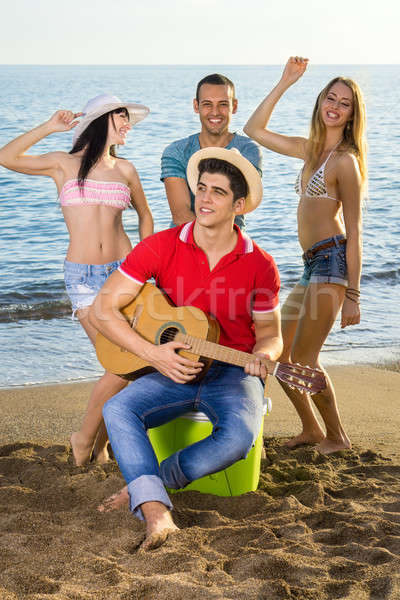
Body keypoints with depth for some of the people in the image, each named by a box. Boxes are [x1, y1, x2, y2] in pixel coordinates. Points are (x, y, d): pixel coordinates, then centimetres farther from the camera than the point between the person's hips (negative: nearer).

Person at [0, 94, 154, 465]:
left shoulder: (124, 170, 11)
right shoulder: (64, 165, 4)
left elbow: (144, 215, 25)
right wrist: (49, 127, -6)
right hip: (83, 277, -3)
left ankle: (101, 443, 17)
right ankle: (83, 439, 10)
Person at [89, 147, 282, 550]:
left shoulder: (259, 266, -5)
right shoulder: (161, 247, -7)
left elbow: (270, 332, 8)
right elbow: (102, 310, -9)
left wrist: (262, 355, -17)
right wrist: (153, 355, -19)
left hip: (232, 374, 0)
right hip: (172, 369, 1)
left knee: (239, 437, -32)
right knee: (117, 410, -28)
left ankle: (146, 484, -12)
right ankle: (155, 511, -37)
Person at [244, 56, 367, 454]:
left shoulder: (345, 160, -9)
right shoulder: (311, 149, 15)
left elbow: (354, 231, -12)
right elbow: (254, 130, 20)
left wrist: (352, 296, -16)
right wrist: (285, 82, 14)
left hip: (332, 261, -9)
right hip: (313, 265, 9)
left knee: (302, 358, -7)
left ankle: (337, 437, 11)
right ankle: (311, 430, 25)